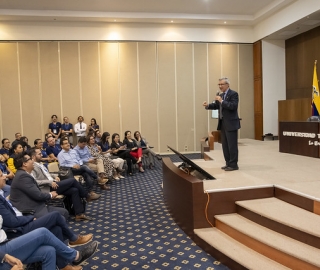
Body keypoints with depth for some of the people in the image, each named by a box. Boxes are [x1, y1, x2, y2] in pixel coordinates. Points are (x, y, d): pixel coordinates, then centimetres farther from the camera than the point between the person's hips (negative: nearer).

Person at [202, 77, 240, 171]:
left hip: (231, 124, -8)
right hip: (223, 124, 9)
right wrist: (208, 105, 2)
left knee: (232, 145, -3)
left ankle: (233, 165, 4)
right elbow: (216, 105, 20)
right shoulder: (221, 95, 14)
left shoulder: (233, 94, -10)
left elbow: (233, 106, -22)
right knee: (225, 145, 12)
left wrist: (222, 101, -23)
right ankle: (228, 163, 21)